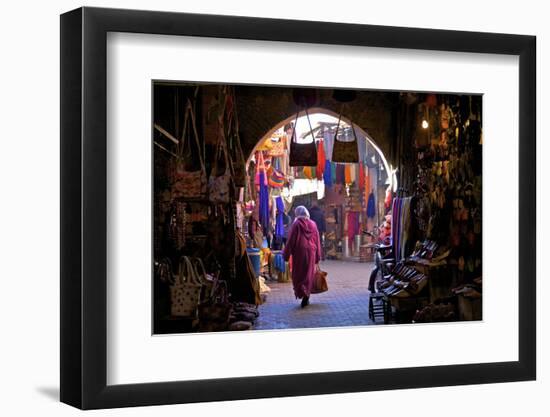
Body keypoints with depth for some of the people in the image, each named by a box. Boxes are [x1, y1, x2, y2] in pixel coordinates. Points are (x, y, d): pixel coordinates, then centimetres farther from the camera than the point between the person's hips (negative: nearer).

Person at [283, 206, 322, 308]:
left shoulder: (296, 224, -7)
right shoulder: (312, 224, 6)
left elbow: (290, 240, -7)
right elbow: (317, 240, 9)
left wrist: (286, 254, -1)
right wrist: (318, 256, 15)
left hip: (299, 252, -3)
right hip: (311, 252, 4)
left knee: (298, 274, 2)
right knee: (309, 274, 11)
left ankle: (303, 293, -15)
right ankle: (307, 294, 7)